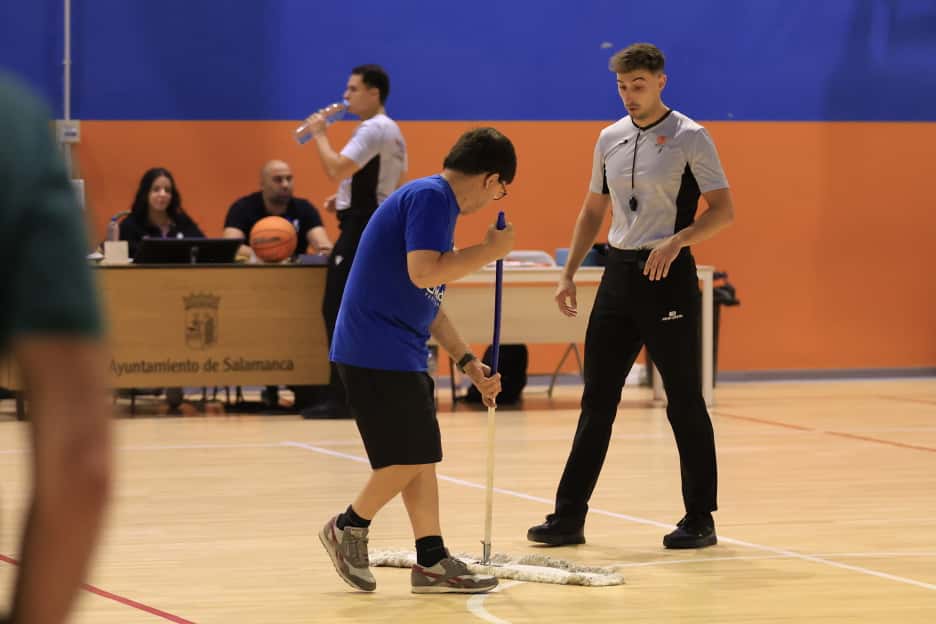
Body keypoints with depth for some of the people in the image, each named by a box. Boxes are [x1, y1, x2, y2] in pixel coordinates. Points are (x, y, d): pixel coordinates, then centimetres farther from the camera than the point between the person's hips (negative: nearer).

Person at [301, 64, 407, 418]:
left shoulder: (373, 130, -15)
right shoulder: (392, 132, 18)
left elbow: (336, 168, -26)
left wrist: (319, 134, -11)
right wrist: (346, 197, 18)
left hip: (361, 229, -10)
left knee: (338, 310, -10)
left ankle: (340, 398, -13)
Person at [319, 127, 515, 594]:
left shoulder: (439, 204, 18)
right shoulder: (429, 197, -13)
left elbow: (429, 304, 23)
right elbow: (423, 272, -27)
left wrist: (468, 363, 21)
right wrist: (489, 251, -15)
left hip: (400, 353, 10)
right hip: (376, 351, -10)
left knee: (421, 456, 10)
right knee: (409, 457, -5)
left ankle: (432, 562, 13)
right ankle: (349, 528, 13)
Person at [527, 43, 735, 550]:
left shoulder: (690, 138, -6)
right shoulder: (610, 139, 11)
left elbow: (723, 209, -9)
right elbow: (593, 210, 19)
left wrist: (676, 241, -24)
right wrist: (569, 274, 12)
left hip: (668, 276, -6)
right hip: (619, 273, 6)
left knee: (684, 401, -1)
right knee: (596, 399, 5)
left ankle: (699, 520, 7)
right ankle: (569, 518, 7)